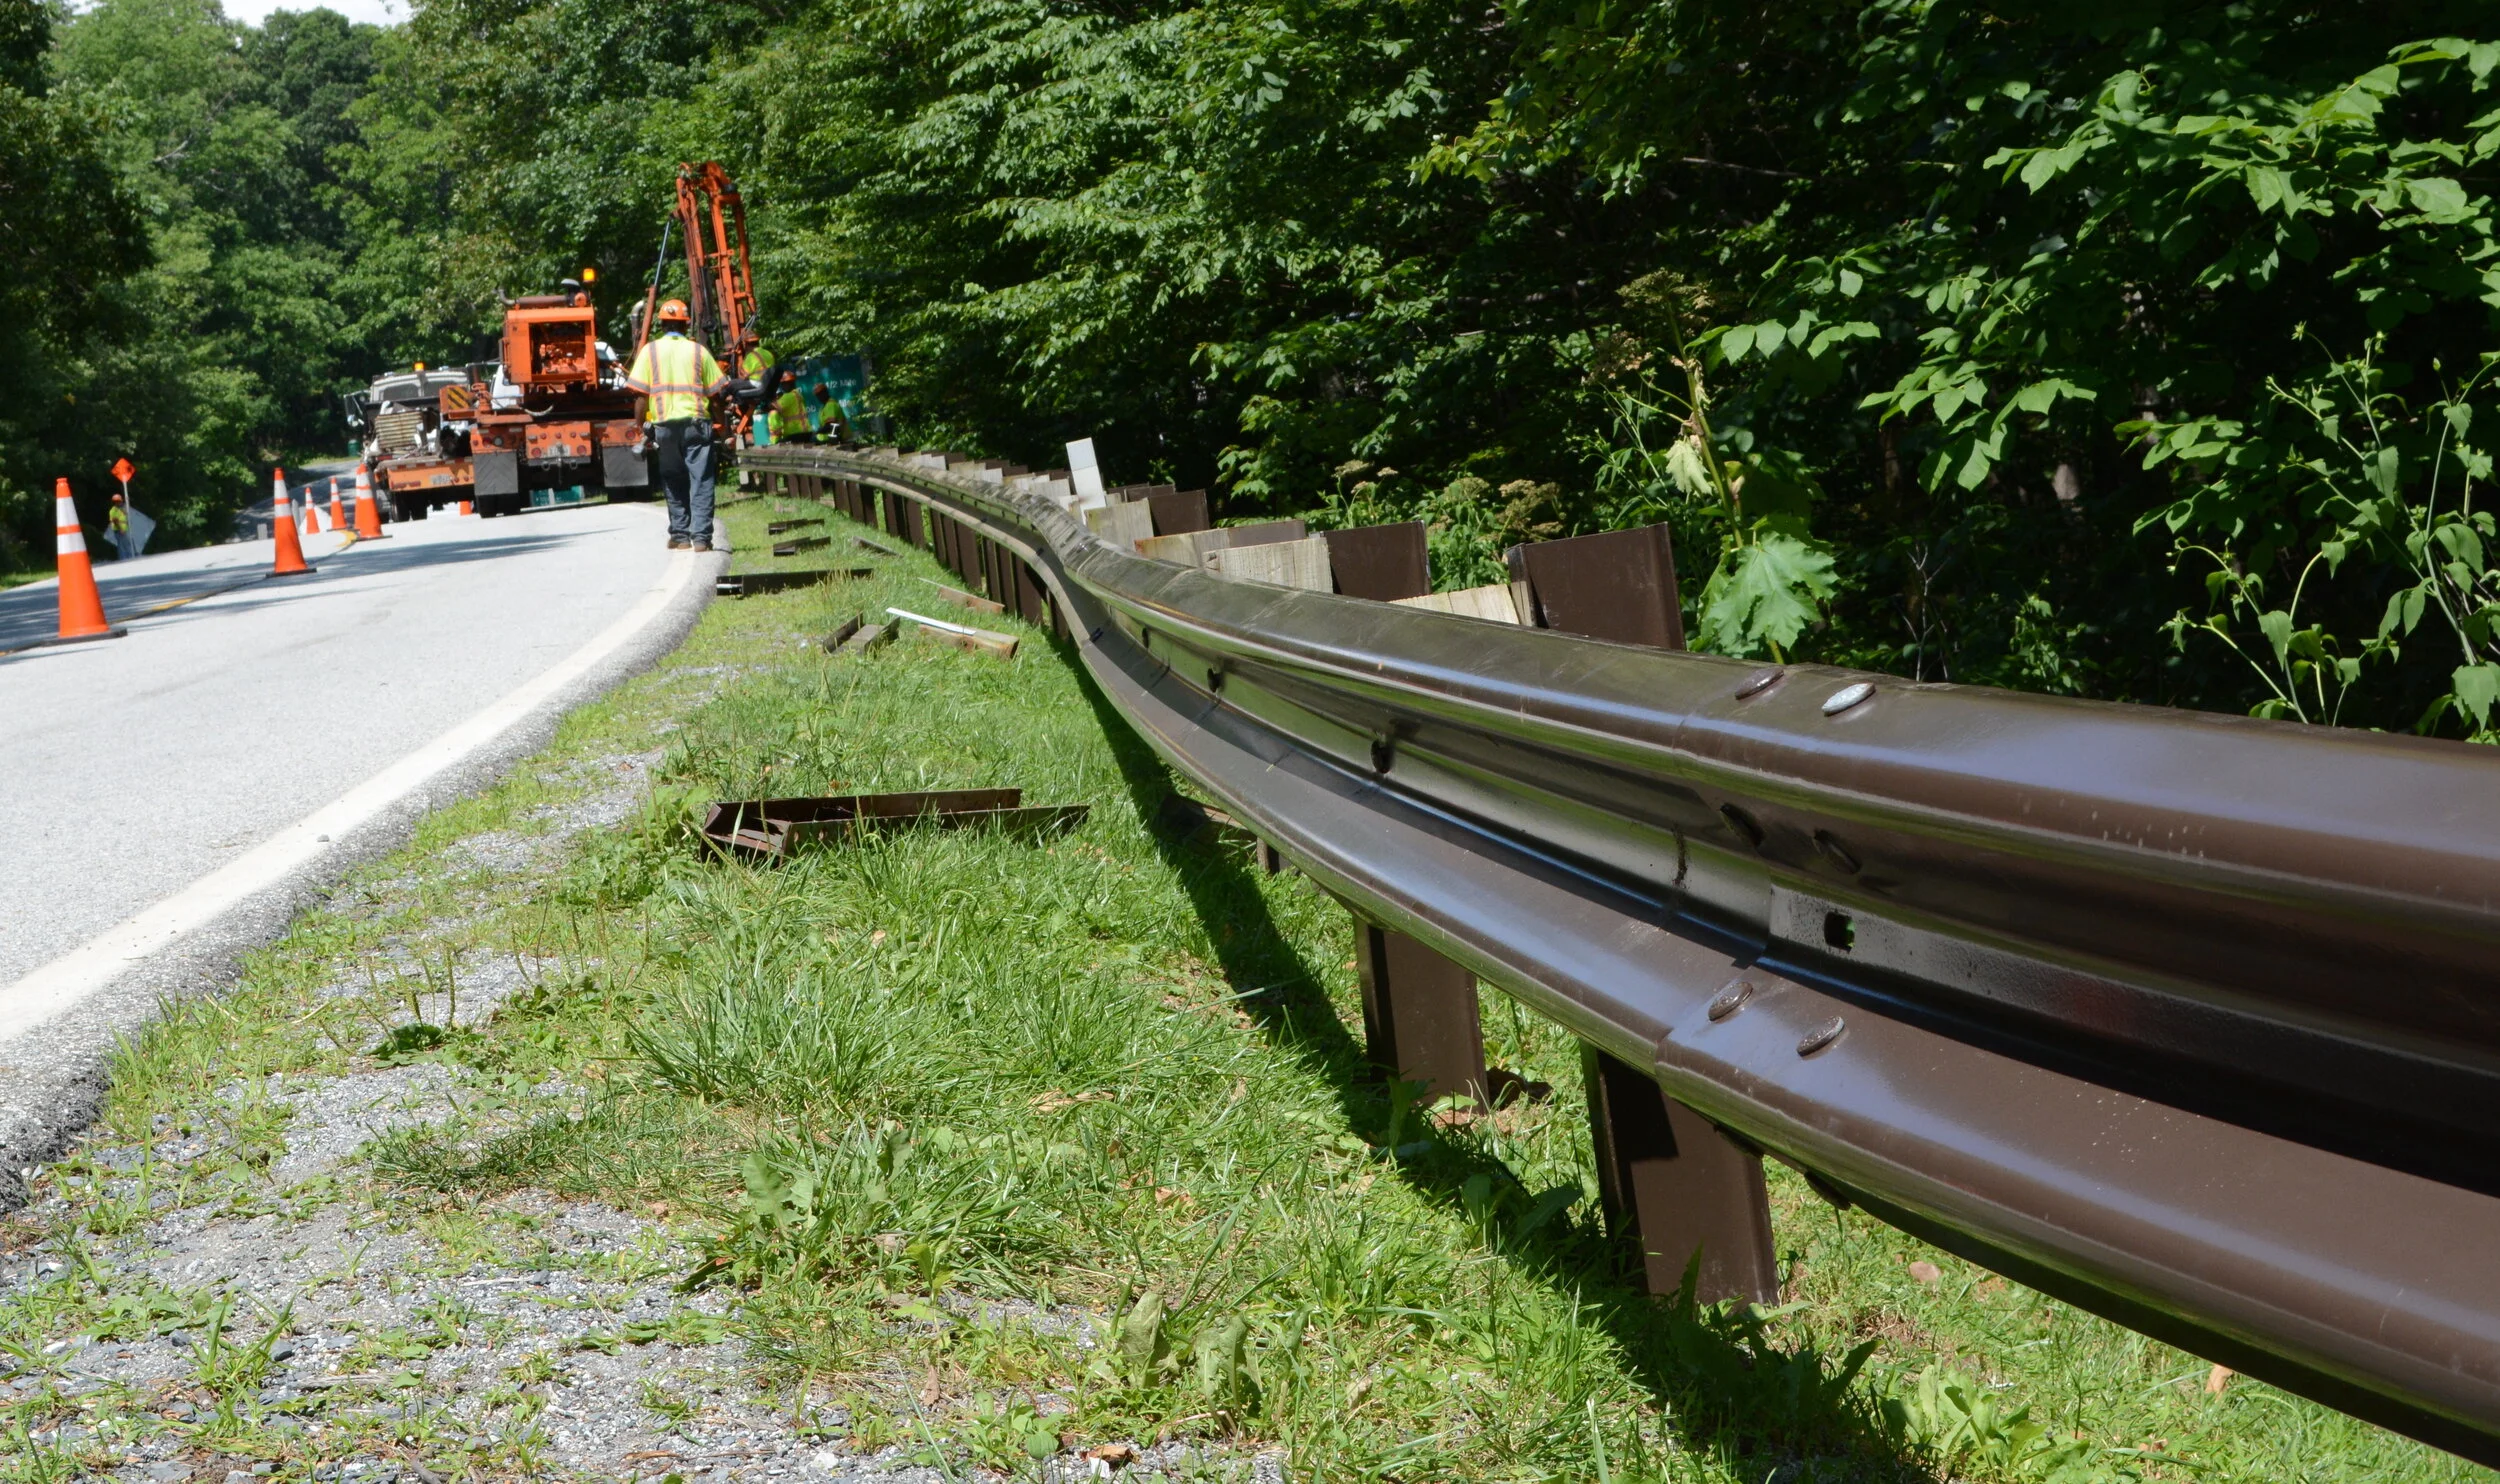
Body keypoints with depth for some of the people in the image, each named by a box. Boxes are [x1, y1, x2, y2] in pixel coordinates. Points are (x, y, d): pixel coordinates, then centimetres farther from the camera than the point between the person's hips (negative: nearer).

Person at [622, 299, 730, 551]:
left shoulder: (650, 350, 4)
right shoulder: (698, 350, 6)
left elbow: (640, 395, -1)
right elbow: (715, 391, 5)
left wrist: (643, 430, 3)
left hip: (663, 424, 1)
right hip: (696, 422, -1)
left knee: (674, 483, 12)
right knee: (700, 482, 1)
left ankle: (679, 535, 13)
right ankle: (701, 537, -5)